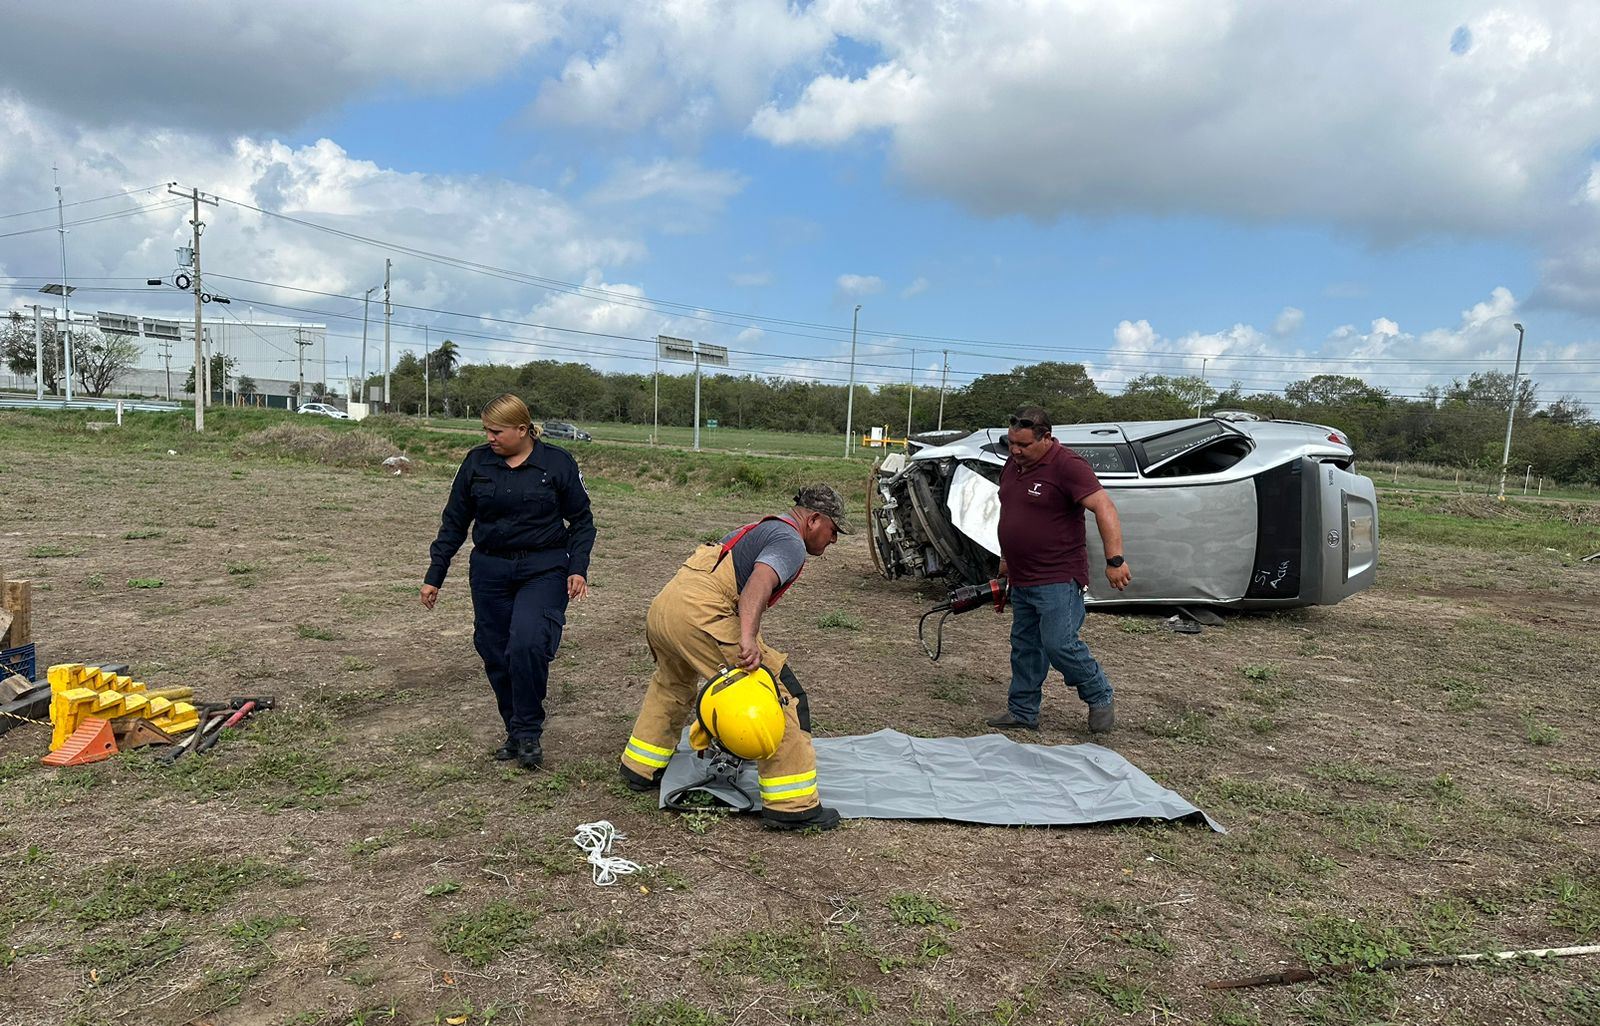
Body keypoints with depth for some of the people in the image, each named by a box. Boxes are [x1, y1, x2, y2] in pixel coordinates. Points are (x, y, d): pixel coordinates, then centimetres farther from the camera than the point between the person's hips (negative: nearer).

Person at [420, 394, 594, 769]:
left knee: (527, 643, -22)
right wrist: (434, 576, 9)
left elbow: (581, 520, 4)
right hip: (490, 571, 4)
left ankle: (528, 732, -4)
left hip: (544, 570, -3)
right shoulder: (477, 462, 3)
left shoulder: (558, 463, -3)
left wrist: (577, 569, -8)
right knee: (496, 654, 4)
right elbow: (454, 522, 10)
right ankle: (516, 733, 22)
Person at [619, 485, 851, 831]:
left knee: (672, 686, 36)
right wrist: (748, 638, -34)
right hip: (699, 614, -10)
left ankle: (641, 768, 48)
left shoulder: (761, 529, 30)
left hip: (661, 606, 10)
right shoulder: (791, 543, 0)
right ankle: (793, 805, -2)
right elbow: (759, 584, -20)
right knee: (781, 694, -5)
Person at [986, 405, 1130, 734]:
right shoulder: (1012, 465, 10)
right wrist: (1007, 558, 28)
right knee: (1024, 646, 12)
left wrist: (1115, 559, -30)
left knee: (1059, 644, -11)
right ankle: (1022, 711, 22)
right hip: (1021, 579, 8)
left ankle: (1100, 698, 11)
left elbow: (1104, 507, -24)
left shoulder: (1067, 466, -16)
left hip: (1057, 580, -8)